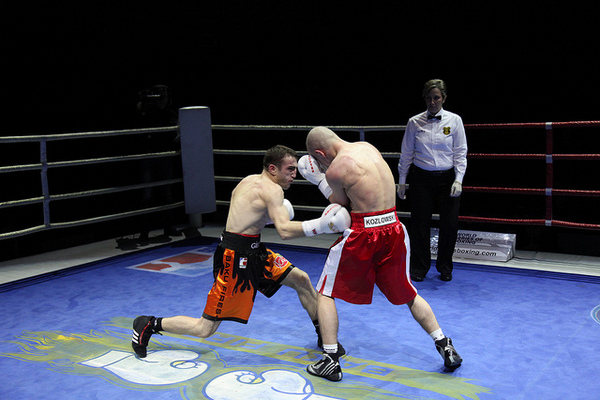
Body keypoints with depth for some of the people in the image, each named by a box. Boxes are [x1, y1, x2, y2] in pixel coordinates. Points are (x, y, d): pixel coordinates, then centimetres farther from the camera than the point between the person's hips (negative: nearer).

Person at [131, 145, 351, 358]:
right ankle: (149, 325, 16)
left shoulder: (249, 180, 11)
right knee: (205, 328, -1)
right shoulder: (271, 189, -17)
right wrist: (320, 225, -27)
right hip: (236, 258, -11)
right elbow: (285, 231, -29)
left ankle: (324, 336, 27)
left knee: (301, 279, 13)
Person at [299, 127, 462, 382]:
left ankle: (330, 361, 10)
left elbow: (343, 207, 1)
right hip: (393, 229, 6)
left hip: (362, 234, -6)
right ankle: (446, 348, 25)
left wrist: (320, 181, 9)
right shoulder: (368, 147, 9)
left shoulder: (334, 170, -11)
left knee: (325, 293, 12)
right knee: (408, 294, 23)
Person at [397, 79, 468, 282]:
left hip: (447, 178, 0)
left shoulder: (454, 120, 2)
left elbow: (460, 153, 2)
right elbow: (406, 154, 8)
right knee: (419, 224, 1)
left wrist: (458, 180, -7)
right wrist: (401, 181, 7)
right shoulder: (414, 122, 2)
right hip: (421, 178, 0)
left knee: (450, 224, 1)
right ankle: (419, 268, 19)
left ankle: (445, 268, 21)